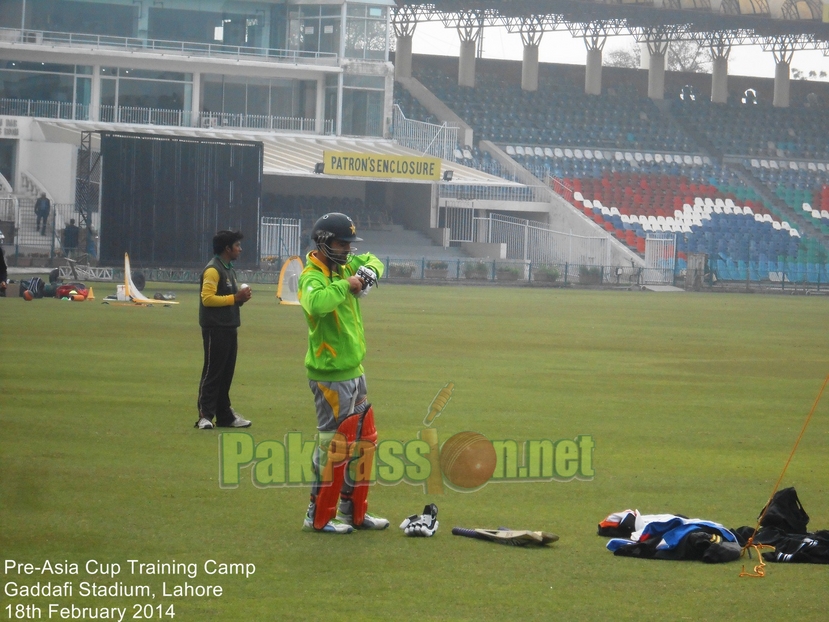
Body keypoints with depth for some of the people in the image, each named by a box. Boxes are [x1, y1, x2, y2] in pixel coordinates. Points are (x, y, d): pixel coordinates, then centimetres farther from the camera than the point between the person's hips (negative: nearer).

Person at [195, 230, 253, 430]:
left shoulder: (229, 270, 18)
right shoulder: (213, 270, -12)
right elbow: (207, 298, -20)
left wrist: (241, 297, 4)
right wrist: (235, 298, -19)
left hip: (228, 328, 9)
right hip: (215, 329, -9)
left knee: (226, 374, 12)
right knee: (212, 374, -8)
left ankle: (225, 415, 18)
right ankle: (205, 416, -6)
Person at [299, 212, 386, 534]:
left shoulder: (344, 266, 7)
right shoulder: (313, 276, -19)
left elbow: (372, 261, 26)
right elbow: (317, 303, -41)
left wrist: (369, 270, 3)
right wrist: (345, 285, -29)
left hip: (353, 372, 10)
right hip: (330, 377, -10)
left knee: (363, 441, 15)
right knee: (334, 444, -6)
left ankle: (353, 510, 25)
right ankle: (319, 516, 2)